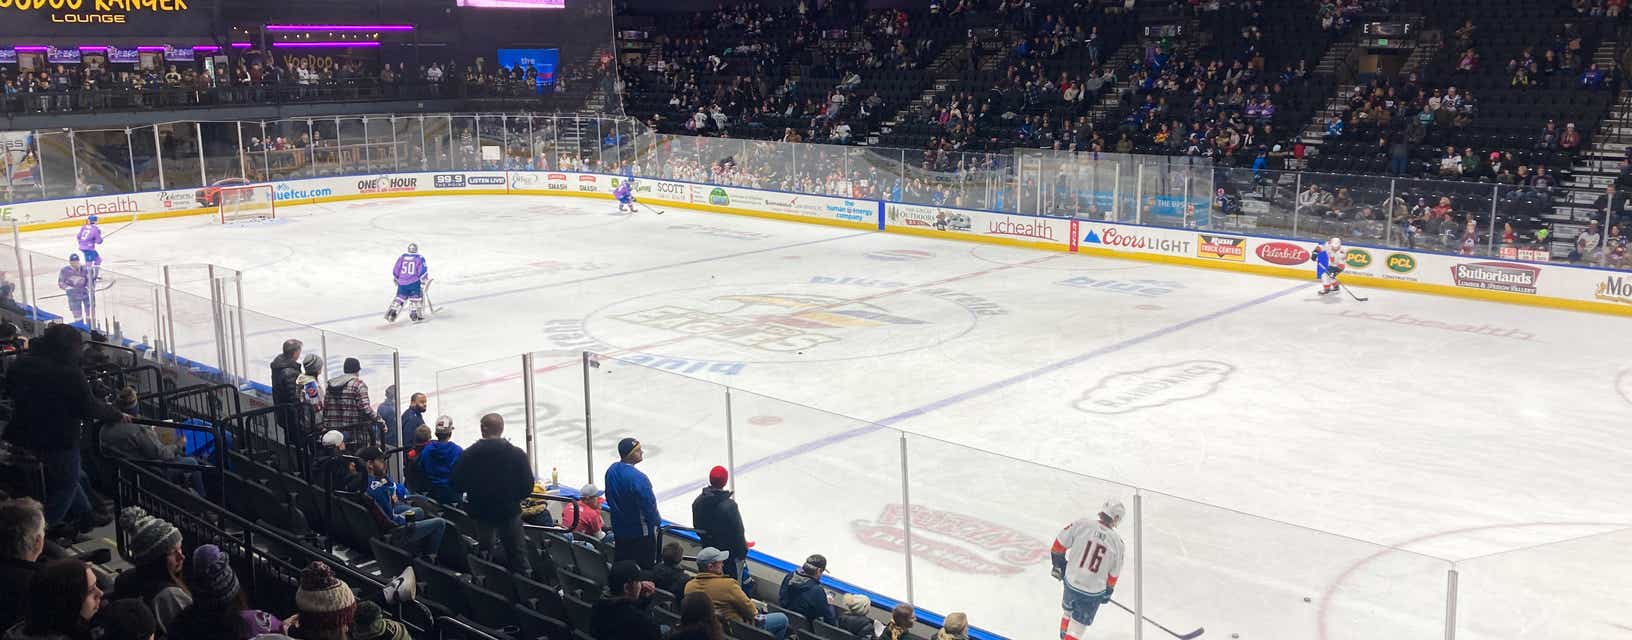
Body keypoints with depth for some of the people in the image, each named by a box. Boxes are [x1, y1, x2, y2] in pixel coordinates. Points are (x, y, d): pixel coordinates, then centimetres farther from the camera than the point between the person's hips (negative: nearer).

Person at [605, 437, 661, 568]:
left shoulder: (611, 470, -4)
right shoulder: (637, 478, -29)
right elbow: (649, 504, -21)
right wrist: (656, 523, -5)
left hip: (619, 528, 8)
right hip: (640, 531, -8)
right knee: (646, 567, 6)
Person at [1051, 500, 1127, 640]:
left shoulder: (1082, 524, -14)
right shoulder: (1117, 542, -11)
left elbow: (1060, 543, -6)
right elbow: (1114, 572, 0)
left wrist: (1058, 562, 12)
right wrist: (1108, 591, 17)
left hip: (1071, 580, 3)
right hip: (1094, 590, -3)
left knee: (1069, 610, 30)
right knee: (1079, 623, 12)